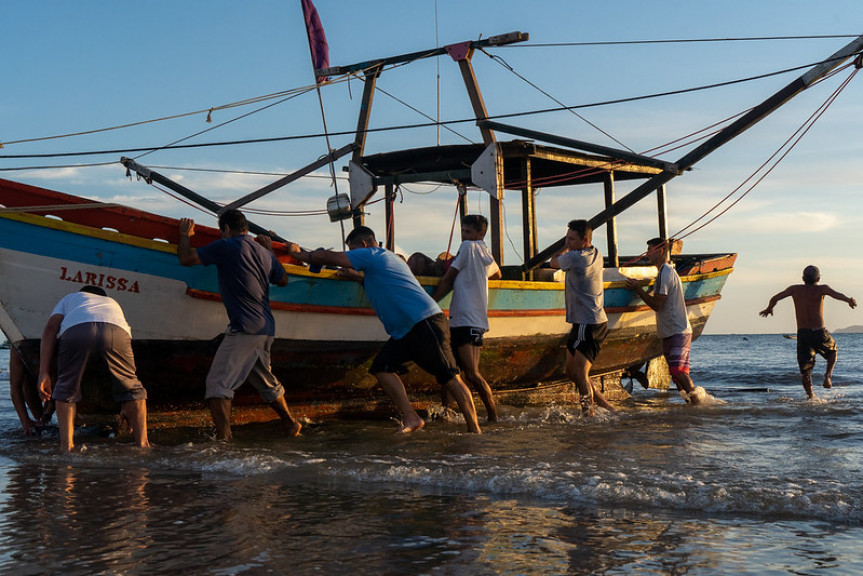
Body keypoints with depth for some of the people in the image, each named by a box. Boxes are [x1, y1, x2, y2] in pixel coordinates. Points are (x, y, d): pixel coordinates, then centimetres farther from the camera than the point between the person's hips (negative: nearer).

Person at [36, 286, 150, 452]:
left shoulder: (69, 298, 44)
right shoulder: (112, 303, 47)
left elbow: (50, 329, 20)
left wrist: (44, 373, 15)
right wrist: (127, 406, 48)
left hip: (75, 329, -1)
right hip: (116, 330, 1)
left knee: (67, 389, 20)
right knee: (132, 387, 21)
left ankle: (67, 446, 13)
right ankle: (143, 444, 18)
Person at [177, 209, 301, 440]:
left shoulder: (225, 247, -5)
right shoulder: (263, 253, 16)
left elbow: (186, 258, -2)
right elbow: (283, 280, 32)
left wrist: (185, 235, 17)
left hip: (244, 329, -8)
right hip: (266, 329, 8)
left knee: (218, 383, -10)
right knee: (266, 381, 26)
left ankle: (223, 436, -21)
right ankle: (290, 424, 37)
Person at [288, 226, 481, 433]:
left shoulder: (370, 255, -2)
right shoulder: (386, 258, 25)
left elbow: (327, 257, -1)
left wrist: (299, 254, 13)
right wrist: (356, 277, 33)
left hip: (425, 322, -10)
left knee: (449, 377, -8)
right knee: (382, 367, 1)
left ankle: (474, 429, -7)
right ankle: (410, 418, -5)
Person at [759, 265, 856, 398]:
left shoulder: (795, 289, 7)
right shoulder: (821, 289, -1)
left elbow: (774, 299, 7)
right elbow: (836, 294, -22)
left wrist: (769, 309, 26)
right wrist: (849, 300, -36)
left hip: (802, 334, 1)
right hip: (819, 333, -1)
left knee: (805, 369, 6)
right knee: (833, 350, 29)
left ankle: (811, 396, -3)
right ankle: (827, 376, 10)